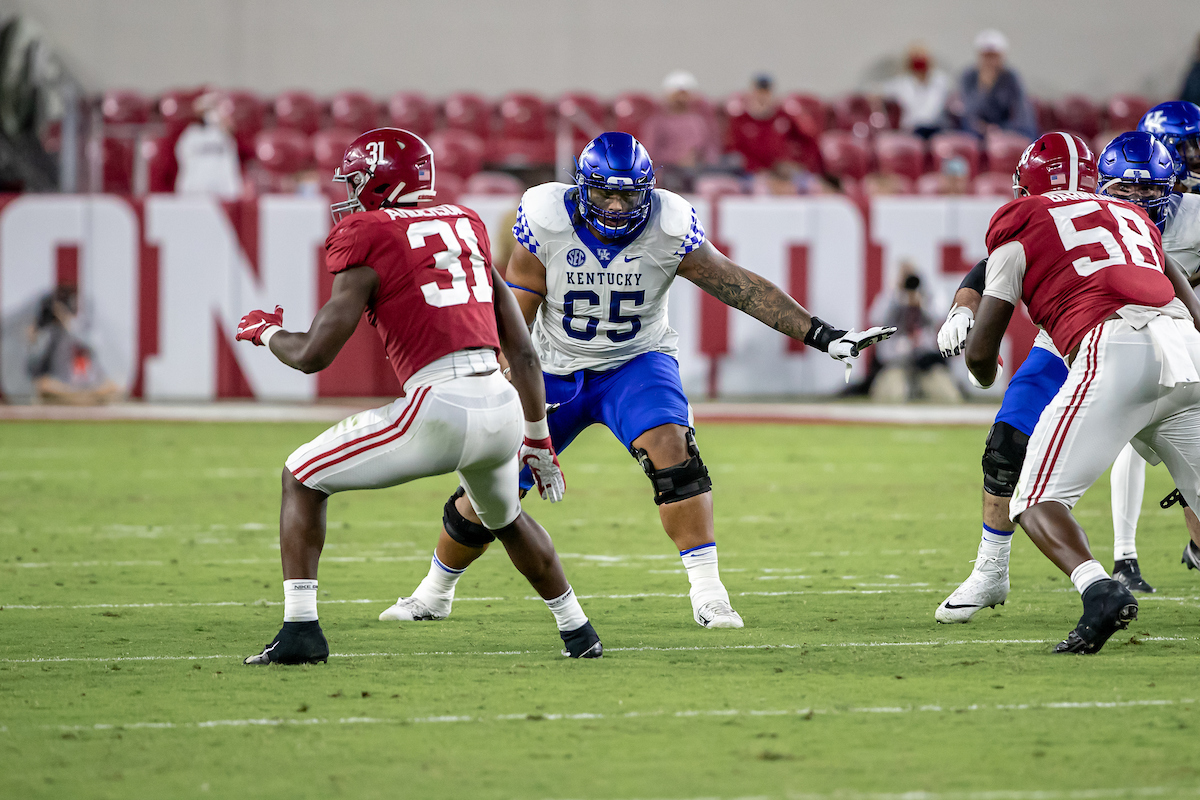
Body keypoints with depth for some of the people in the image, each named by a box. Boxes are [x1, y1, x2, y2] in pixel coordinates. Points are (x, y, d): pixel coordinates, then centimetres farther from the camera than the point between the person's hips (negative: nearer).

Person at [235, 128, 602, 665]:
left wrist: (265, 332, 21)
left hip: (441, 408, -6)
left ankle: (301, 629, 4)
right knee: (501, 516, 38)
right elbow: (524, 353, 21)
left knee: (303, 478, 12)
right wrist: (538, 439, 30)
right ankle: (578, 633, 41)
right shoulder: (466, 226, 20)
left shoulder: (368, 241, 1)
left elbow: (314, 355, -1)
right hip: (503, 410, 6)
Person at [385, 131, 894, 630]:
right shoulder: (547, 221, -19)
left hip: (636, 363, -1)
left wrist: (824, 337, -16)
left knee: (671, 451, -29)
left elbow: (742, 288, -14)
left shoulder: (668, 228, -19)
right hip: (556, 370, 1)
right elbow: (516, 309, -10)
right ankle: (434, 592, 28)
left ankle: (708, 593, -22)